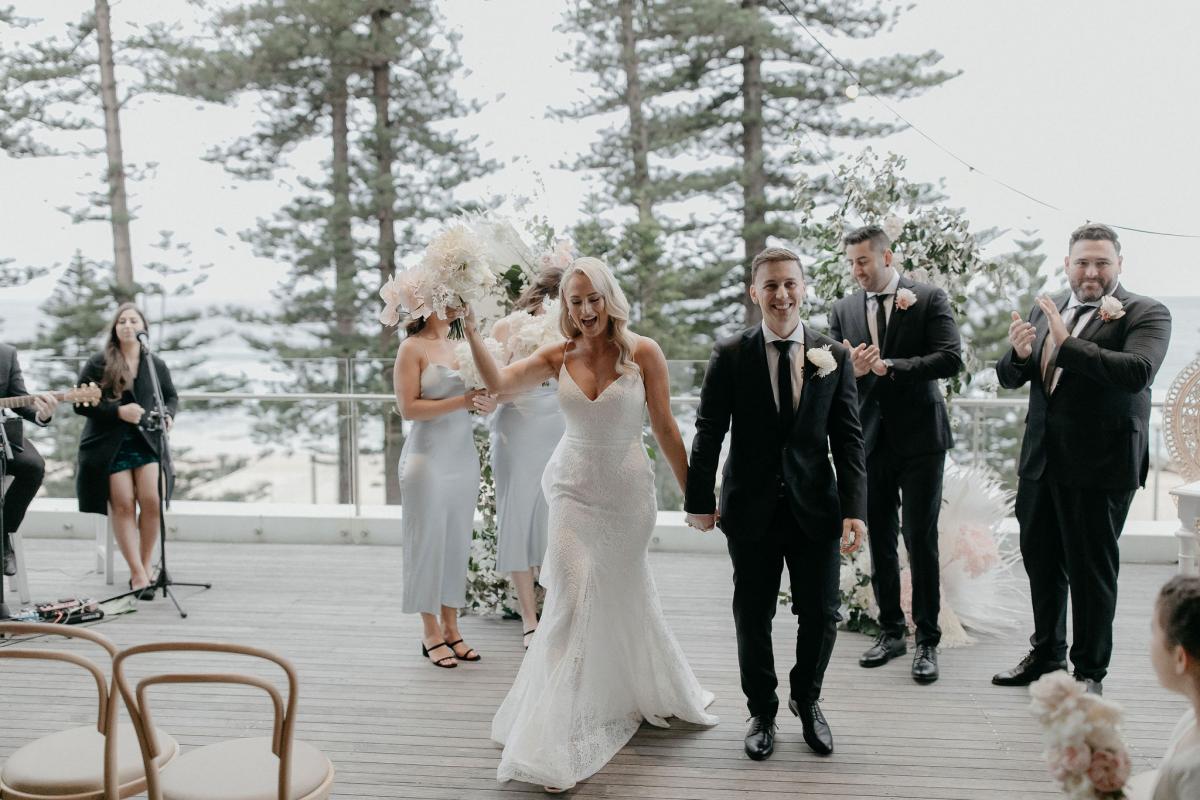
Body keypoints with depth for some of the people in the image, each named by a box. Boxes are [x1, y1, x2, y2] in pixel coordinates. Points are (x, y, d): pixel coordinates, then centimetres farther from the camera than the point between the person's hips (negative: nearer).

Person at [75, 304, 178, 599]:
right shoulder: (97, 364, 0)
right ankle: (138, 575, -1)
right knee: (123, 506, -5)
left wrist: (168, 415, -3)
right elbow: (80, 403, -3)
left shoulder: (156, 365, 8)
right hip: (110, 445, -2)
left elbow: (171, 396, 20)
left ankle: (146, 563, 10)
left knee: (152, 502, -11)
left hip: (148, 442, 2)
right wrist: (118, 411, -16)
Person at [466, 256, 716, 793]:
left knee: (626, 599, 16)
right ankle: (558, 743, 2)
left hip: (628, 492, -1)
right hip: (574, 491, 1)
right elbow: (499, 382, -17)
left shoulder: (642, 352, -9)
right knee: (570, 602, -6)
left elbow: (665, 428, -6)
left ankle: (659, 695, 46)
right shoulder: (559, 358, -3)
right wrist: (469, 328, -26)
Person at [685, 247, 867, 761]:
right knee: (753, 618, 10)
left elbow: (848, 438, 0)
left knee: (821, 616, 7)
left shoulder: (834, 356, 1)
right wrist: (699, 500, -4)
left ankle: (806, 699, 34)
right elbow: (709, 432, -1)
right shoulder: (730, 355, -2)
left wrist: (854, 509, -7)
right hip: (751, 508, -1)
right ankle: (762, 712, 31)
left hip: (816, 508, 1)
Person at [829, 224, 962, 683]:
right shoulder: (843, 310, 8)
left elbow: (951, 359, -12)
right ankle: (891, 632, 23)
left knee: (921, 539, -1)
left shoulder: (929, 299, -3)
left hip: (919, 437, -4)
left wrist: (888, 366, -16)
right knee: (879, 540, 10)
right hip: (870, 439, 4)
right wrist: (851, 370, -17)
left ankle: (927, 640, 10)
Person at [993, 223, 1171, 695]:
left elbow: (1139, 371, -26)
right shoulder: (1047, 311, 9)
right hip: (1041, 461, 6)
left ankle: (1090, 671, 19)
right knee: (1040, 560, 17)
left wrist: (1066, 343, -29)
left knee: (1091, 570, 3)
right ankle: (1046, 655, 35)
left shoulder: (1146, 314, -7)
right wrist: (1018, 354, -13)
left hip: (1100, 465, -6)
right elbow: (1010, 379, 10)